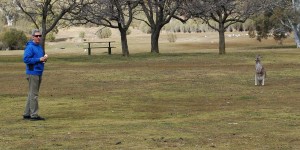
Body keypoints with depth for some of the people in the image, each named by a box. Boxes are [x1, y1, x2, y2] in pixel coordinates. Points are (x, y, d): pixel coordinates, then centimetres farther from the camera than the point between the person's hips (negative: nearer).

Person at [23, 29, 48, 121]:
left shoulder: (39, 47, 15)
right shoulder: (30, 47, -12)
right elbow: (26, 59, -20)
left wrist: (44, 58, 2)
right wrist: (39, 59, -19)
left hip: (39, 73, 9)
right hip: (32, 73, -9)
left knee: (32, 94, 13)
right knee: (34, 94, -8)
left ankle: (27, 114, 19)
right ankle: (34, 115, -6)